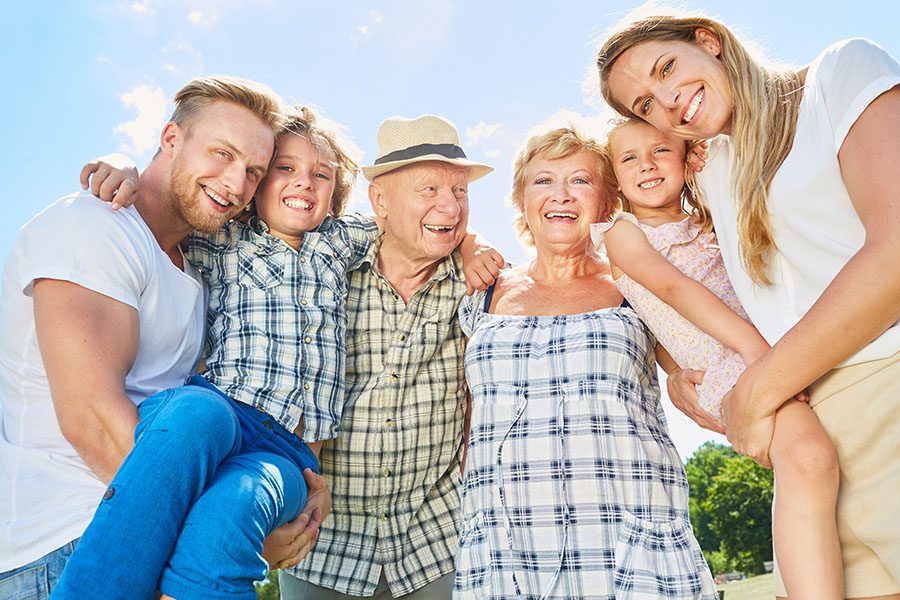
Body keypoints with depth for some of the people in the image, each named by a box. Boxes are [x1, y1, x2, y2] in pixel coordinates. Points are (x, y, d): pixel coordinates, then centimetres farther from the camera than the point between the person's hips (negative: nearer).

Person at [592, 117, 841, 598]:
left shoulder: (710, 225, 28)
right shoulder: (623, 233, 10)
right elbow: (673, 287, -6)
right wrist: (753, 343, -20)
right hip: (728, 365, -7)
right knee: (807, 457, -32)